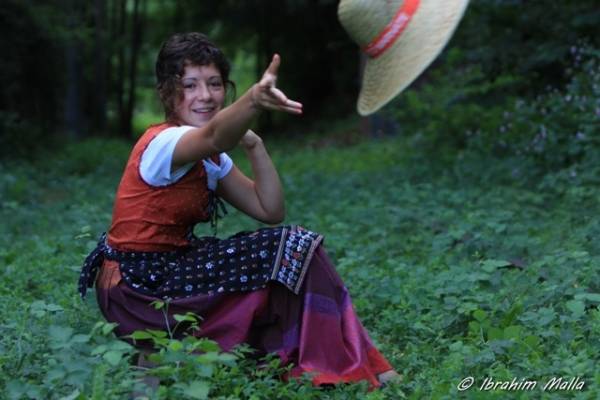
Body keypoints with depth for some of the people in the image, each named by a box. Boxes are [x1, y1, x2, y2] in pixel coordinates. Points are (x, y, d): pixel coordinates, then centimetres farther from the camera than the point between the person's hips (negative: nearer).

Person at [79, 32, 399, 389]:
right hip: (136, 285, -9)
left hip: (170, 272, 9)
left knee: (295, 250, 6)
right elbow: (214, 136, -43)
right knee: (292, 254, -13)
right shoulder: (163, 143, -19)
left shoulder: (211, 159, 8)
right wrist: (253, 100, -63)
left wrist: (255, 146, -10)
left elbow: (271, 211, 2)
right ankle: (340, 367, -1)